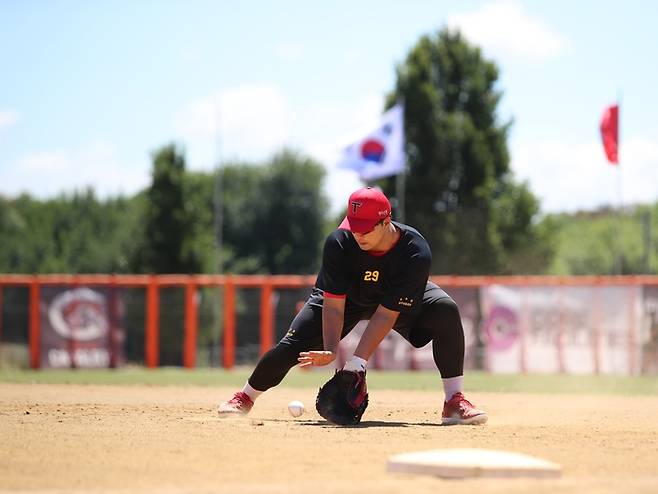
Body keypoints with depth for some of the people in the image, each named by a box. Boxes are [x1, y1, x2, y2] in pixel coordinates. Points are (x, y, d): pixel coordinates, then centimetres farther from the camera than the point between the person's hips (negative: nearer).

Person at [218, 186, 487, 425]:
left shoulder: (416, 254, -36)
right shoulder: (339, 243, -32)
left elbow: (386, 315, -34)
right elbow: (333, 306, -28)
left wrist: (357, 362, -40)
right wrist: (330, 350, -43)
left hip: (401, 297, -1)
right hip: (346, 296, 1)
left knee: (445, 309, -30)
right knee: (293, 345, -12)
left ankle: (454, 401, -25)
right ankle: (245, 397, 15)